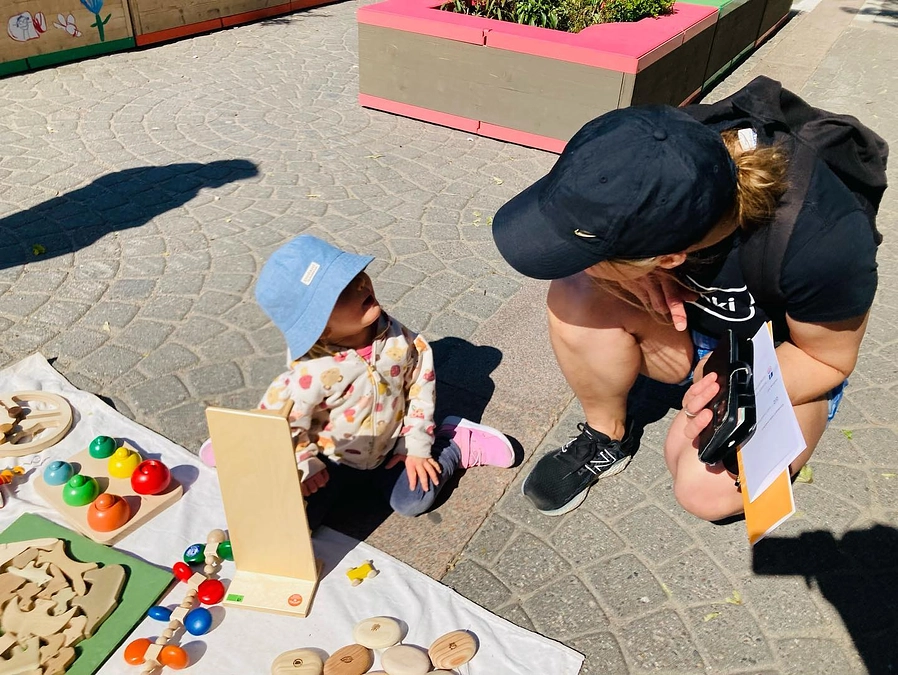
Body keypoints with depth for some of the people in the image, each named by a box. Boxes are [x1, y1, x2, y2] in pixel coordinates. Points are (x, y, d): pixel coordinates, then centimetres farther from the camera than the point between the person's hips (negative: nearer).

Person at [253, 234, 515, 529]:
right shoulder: (312, 374, -34)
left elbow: (421, 383, -6)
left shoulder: (396, 338, -21)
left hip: (389, 447, 2)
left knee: (413, 501, -10)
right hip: (331, 461, -2)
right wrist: (305, 467, -13)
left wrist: (417, 445, -4)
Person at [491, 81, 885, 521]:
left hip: (781, 357, -2)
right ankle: (607, 437, -3)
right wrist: (635, 275, -29)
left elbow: (829, 359, -17)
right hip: (683, 318, 3)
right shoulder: (647, 159, -30)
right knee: (575, 294, -27)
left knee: (706, 489, -26)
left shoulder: (824, 242, -38)